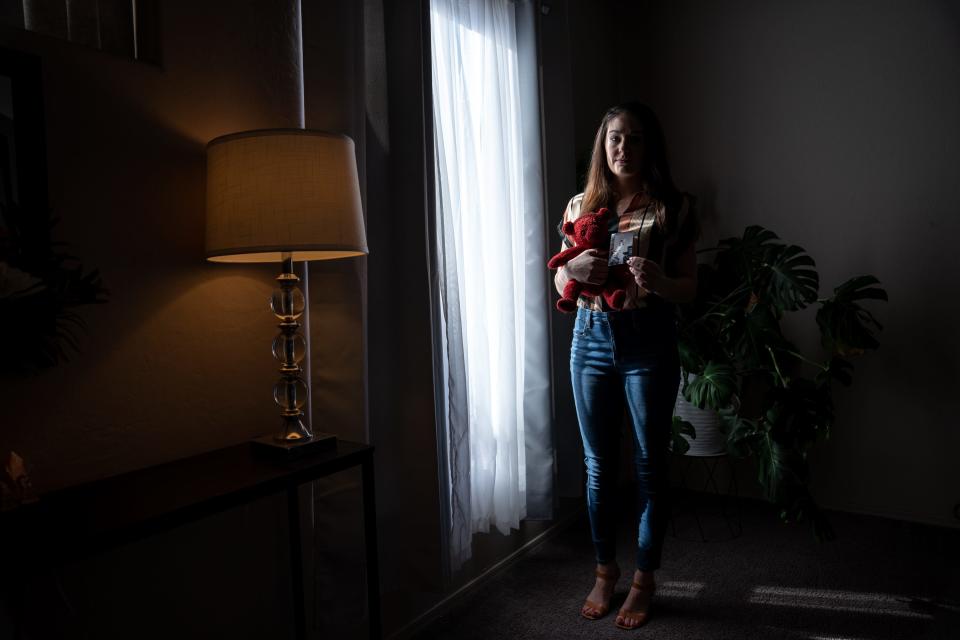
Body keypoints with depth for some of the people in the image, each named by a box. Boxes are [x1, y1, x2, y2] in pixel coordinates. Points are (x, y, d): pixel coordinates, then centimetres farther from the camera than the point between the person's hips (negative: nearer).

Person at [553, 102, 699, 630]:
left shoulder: (672, 207, 0)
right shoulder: (580, 205, 7)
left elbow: (689, 289, -1)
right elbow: (559, 282, 9)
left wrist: (658, 281, -23)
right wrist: (572, 269, -14)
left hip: (648, 342, -2)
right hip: (591, 337, 3)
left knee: (649, 465, 6)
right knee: (598, 464, 10)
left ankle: (644, 580, 25)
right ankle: (605, 571, 29)